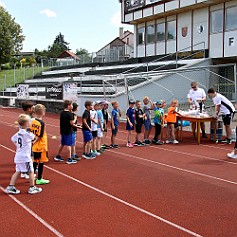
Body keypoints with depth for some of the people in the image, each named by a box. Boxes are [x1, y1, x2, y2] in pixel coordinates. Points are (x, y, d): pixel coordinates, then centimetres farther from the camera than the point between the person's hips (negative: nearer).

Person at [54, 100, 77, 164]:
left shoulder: (62, 113, 6)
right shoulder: (70, 114, -17)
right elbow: (71, 123, -22)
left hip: (63, 131, 8)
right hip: (68, 131, -8)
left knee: (62, 144, 20)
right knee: (68, 145, -2)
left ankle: (58, 156, 30)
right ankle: (69, 159, 3)